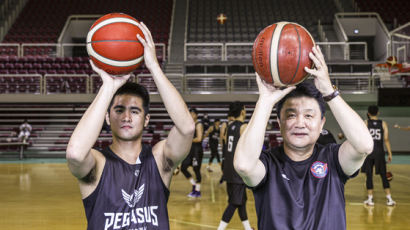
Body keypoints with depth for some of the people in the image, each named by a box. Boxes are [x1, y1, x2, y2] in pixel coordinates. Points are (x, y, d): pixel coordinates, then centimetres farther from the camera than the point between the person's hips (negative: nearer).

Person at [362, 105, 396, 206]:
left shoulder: (365, 123, -2)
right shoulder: (383, 123, 3)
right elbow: (386, 139, 1)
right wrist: (390, 153, 5)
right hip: (379, 151, 1)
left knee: (369, 175, 4)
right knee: (383, 175, 7)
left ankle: (370, 199, 5)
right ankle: (389, 199, 5)